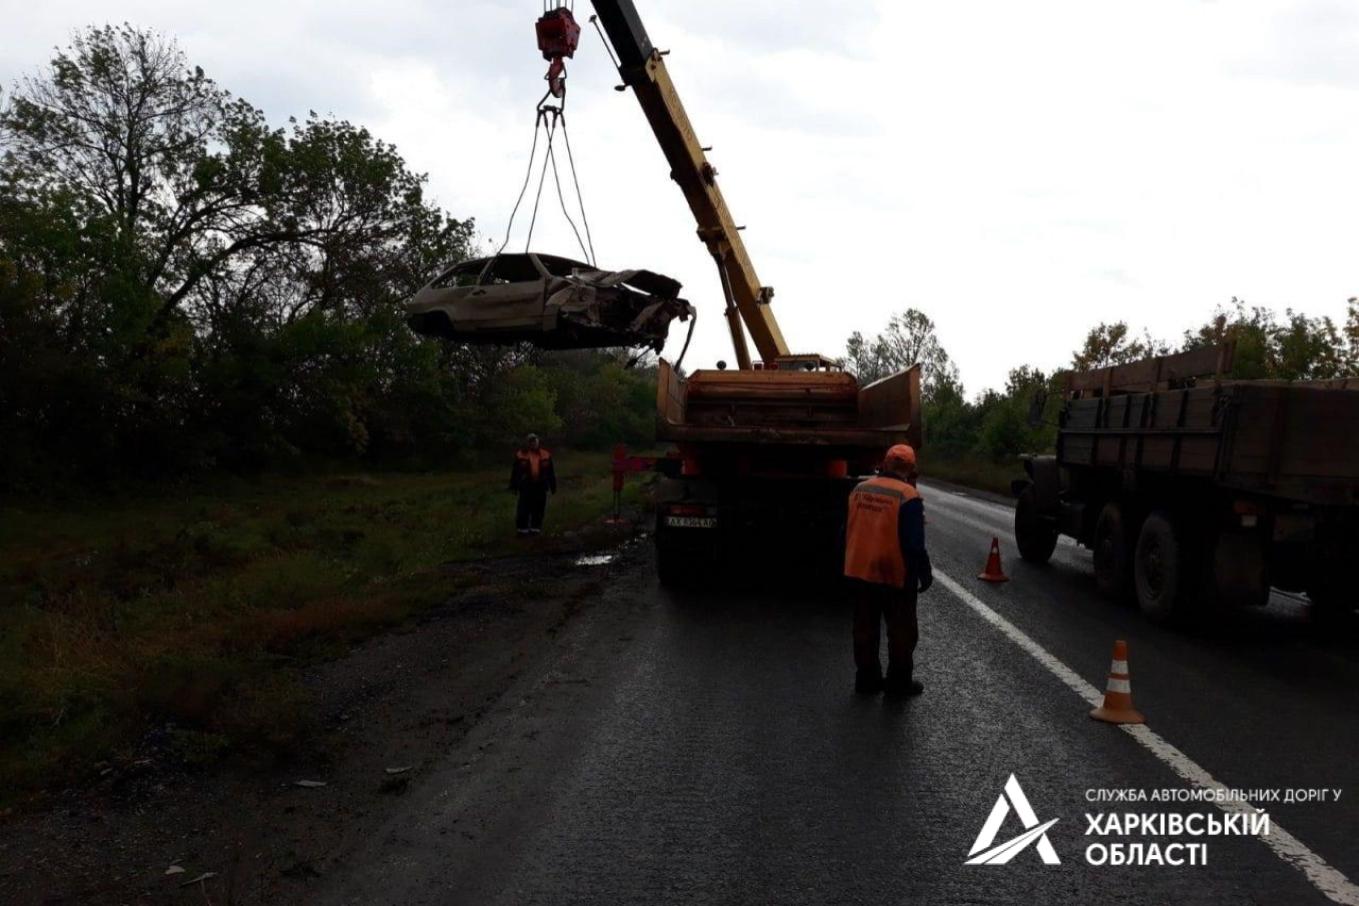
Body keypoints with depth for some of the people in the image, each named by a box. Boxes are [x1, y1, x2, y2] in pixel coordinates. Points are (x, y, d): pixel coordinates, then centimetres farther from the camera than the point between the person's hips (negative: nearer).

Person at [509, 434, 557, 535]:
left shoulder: (545, 455, 4)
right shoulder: (521, 455, -1)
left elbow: (550, 472, 10)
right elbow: (515, 471, 3)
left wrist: (553, 486, 9)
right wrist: (513, 485, 2)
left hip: (540, 486, 2)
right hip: (526, 486, -2)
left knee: (538, 508, 7)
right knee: (524, 508, -1)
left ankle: (535, 527, 17)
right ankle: (522, 528, 7)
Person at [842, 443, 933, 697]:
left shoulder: (859, 490, 2)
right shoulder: (908, 496, -16)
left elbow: (848, 532, 11)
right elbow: (914, 543, -17)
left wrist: (850, 565, 22)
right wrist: (925, 574, -4)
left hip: (858, 572, 5)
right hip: (895, 577, -5)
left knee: (865, 629, 15)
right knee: (902, 631, 10)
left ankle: (867, 678, 22)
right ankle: (899, 682, 16)